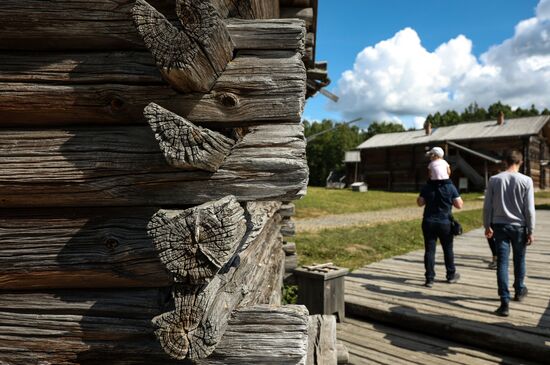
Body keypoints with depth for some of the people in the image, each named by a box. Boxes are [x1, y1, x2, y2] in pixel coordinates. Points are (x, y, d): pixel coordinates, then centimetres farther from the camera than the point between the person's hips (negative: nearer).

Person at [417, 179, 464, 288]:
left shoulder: (426, 187, -3)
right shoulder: (450, 187, -8)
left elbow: (420, 202, 3)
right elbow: (459, 205, -6)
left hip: (429, 223, 1)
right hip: (445, 223, 0)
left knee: (429, 250, 3)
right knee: (448, 249, 16)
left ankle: (429, 278, 1)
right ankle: (451, 275, 31)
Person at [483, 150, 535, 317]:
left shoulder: (494, 180, -3)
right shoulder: (526, 181, -7)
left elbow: (487, 206, -1)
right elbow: (529, 209, -6)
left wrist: (487, 226, 9)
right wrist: (530, 231, 2)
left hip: (500, 226, 0)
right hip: (518, 226, 0)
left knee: (502, 262, 0)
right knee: (519, 260, 20)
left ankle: (505, 302, -4)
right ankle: (519, 290, 40)